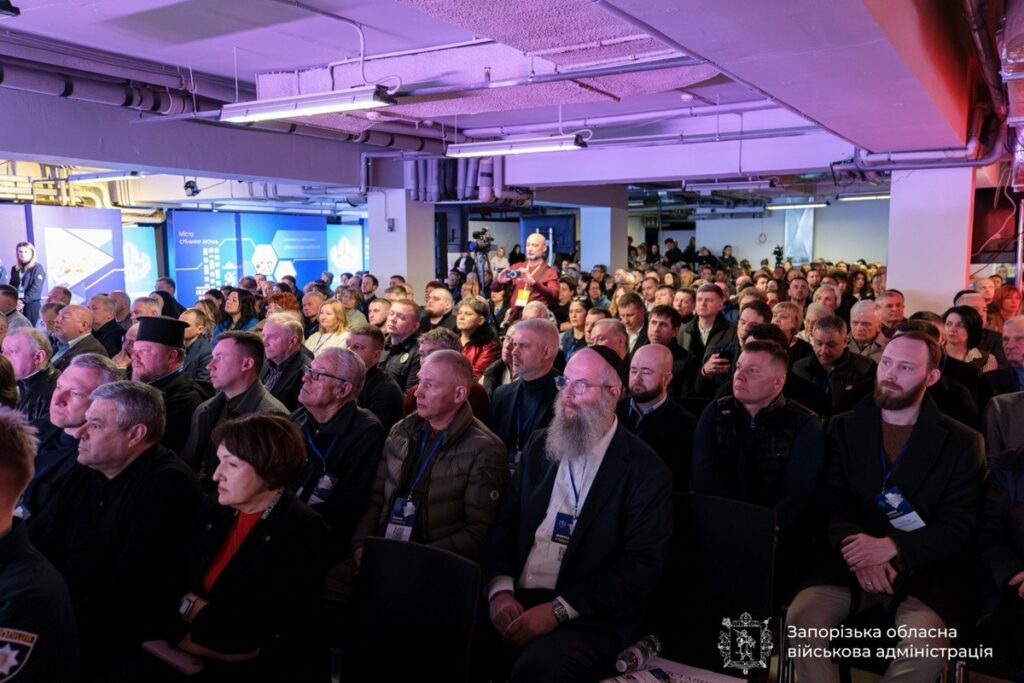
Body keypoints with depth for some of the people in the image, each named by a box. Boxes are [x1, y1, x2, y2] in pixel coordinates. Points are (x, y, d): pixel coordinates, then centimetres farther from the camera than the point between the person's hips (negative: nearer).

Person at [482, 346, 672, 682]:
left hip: (588, 617, -4)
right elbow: (505, 524, 9)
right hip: (514, 600, 4)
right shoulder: (540, 445, 11)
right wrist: (500, 588, -9)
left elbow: (641, 569, -10)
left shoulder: (646, 470, -5)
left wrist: (558, 609, -17)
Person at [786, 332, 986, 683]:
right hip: (851, 561, 1)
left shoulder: (961, 442, 4)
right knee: (800, 618, -26)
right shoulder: (844, 427, 9)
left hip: (923, 569, -1)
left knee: (926, 645, -30)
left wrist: (893, 547, -21)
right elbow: (832, 503, 0)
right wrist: (857, 550, -22)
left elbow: (958, 526, -4)